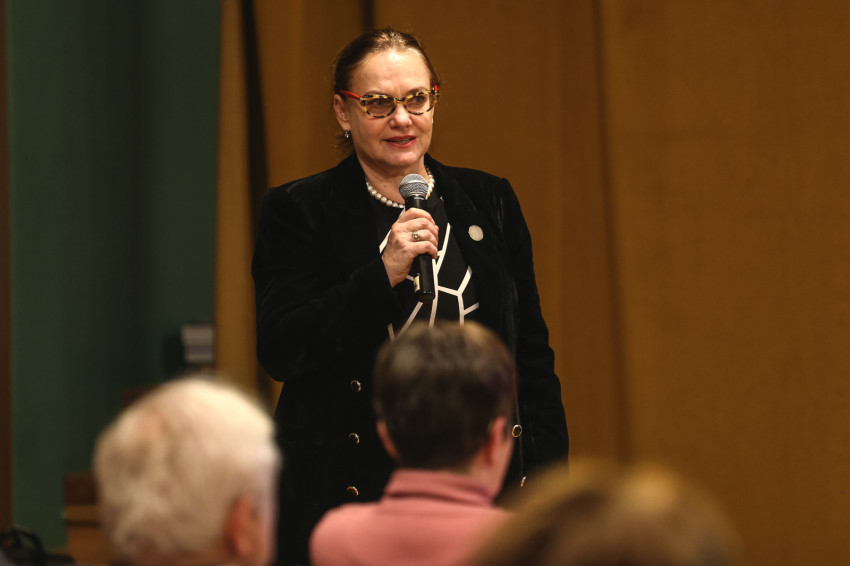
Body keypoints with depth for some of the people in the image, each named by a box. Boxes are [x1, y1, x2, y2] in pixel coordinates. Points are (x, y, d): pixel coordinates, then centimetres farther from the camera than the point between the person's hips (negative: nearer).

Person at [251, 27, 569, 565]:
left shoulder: (489, 201, 11)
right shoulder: (298, 212, 1)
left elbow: (531, 352, 13)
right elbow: (279, 351, -10)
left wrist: (544, 478, 5)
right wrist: (382, 275, -18)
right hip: (354, 490, -3)